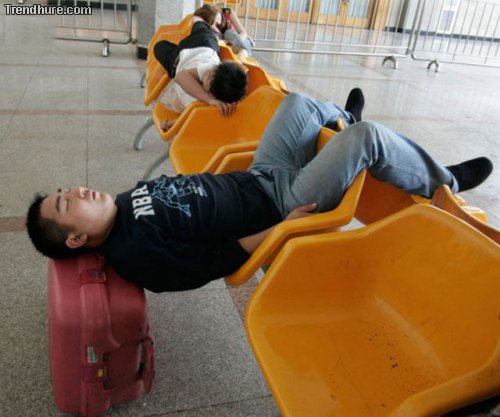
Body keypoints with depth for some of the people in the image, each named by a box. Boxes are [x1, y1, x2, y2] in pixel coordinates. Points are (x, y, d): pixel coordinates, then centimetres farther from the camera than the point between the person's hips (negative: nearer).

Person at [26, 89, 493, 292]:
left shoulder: (128, 200, 5)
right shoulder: (136, 254, -21)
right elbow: (212, 262, -20)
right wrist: (281, 229, -21)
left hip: (257, 178, 9)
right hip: (280, 209, -8)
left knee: (298, 102, 15)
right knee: (369, 138, -17)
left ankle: (343, 119, 48)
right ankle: (444, 184, 10)